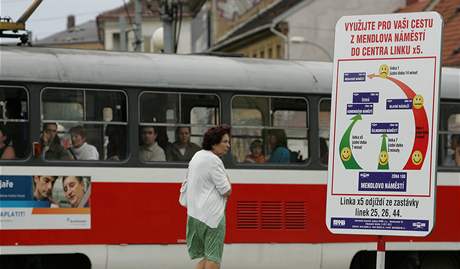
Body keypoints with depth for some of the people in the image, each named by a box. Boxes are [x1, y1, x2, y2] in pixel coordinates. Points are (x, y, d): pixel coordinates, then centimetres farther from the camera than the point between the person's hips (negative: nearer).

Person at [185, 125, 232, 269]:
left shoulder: (197, 155, 14)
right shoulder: (213, 160, -15)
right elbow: (227, 191, -13)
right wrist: (226, 177, 5)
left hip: (194, 213, 9)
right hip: (212, 214, -9)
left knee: (206, 256, 15)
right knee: (213, 257, -4)